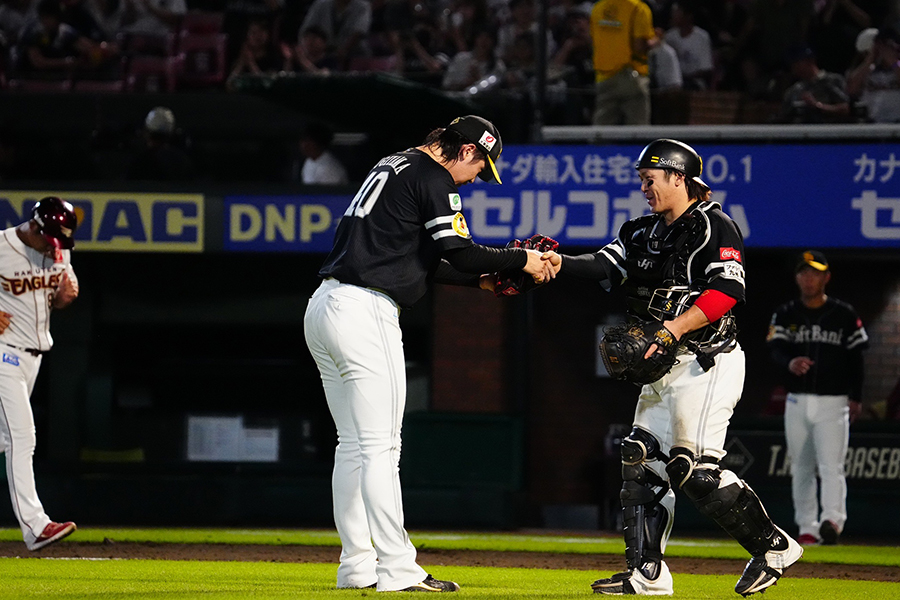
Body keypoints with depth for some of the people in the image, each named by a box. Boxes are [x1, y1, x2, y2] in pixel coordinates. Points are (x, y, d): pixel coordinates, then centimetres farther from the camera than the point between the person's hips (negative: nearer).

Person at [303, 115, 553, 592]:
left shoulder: (394, 167, 23)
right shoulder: (433, 178, -6)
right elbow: (459, 250, -13)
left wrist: (480, 280, 22)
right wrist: (521, 260, -1)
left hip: (325, 305, 10)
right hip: (365, 311, -10)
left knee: (353, 445, 12)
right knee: (380, 447, -9)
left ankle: (357, 566, 14)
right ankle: (397, 570, -9)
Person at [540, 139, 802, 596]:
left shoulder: (715, 227, -9)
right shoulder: (645, 233, 17)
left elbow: (726, 291, -20)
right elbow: (606, 267, 3)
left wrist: (675, 328, -29)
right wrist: (559, 264, -15)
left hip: (708, 363, -9)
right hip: (665, 367, 9)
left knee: (694, 469, -14)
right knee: (640, 460, 4)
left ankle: (773, 547, -1)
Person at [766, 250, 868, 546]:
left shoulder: (844, 315, 2)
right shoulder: (785, 314, 5)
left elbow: (855, 356, 6)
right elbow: (776, 349, -9)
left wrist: (855, 397, 3)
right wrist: (790, 363, -32)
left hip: (832, 402, -3)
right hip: (797, 402, 3)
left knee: (831, 466, -15)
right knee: (801, 469, 8)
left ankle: (832, 520, -27)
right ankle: (807, 528, 14)